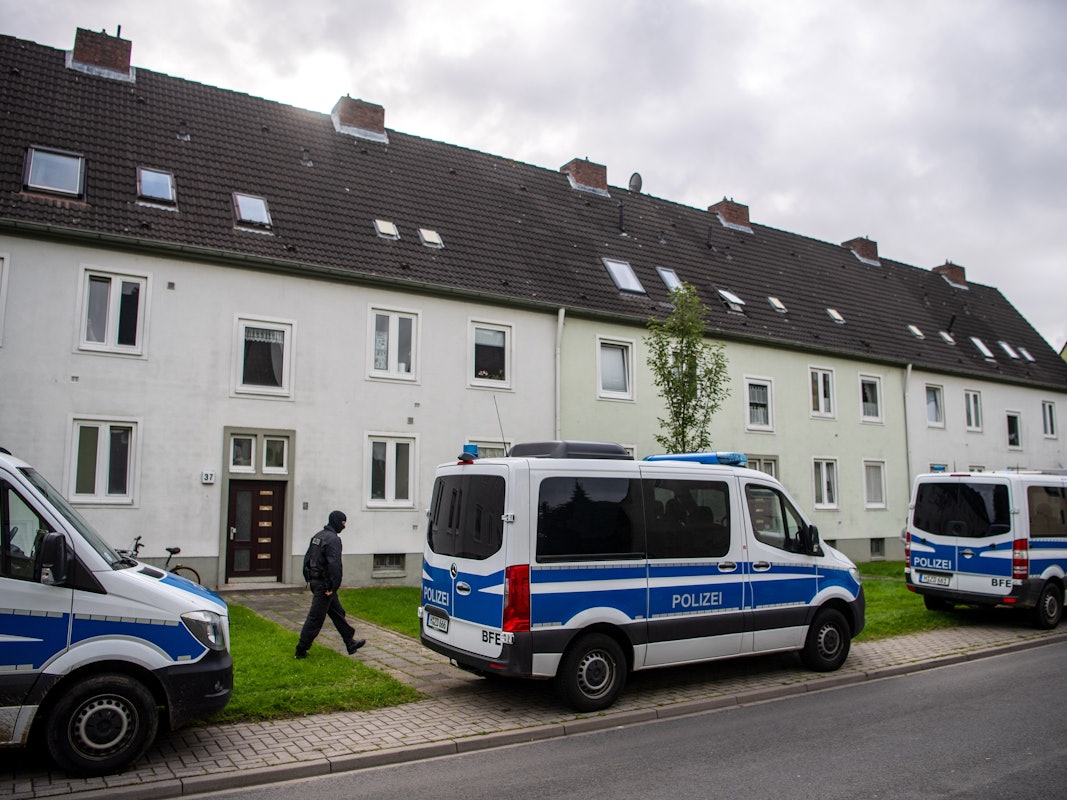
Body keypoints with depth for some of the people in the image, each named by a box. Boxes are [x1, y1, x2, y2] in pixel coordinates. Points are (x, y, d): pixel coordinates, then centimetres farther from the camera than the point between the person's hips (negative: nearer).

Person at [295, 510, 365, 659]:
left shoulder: (317, 536, 12)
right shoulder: (333, 539, -18)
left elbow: (307, 558, 16)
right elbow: (334, 565, -25)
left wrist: (308, 579, 19)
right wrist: (332, 587, -19)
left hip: (315, 581, 10)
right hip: (324, 584, -10)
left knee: (338, 612, 16)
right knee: (315, 618, -1)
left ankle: (350, 643, 24)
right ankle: (301, 651, 7)